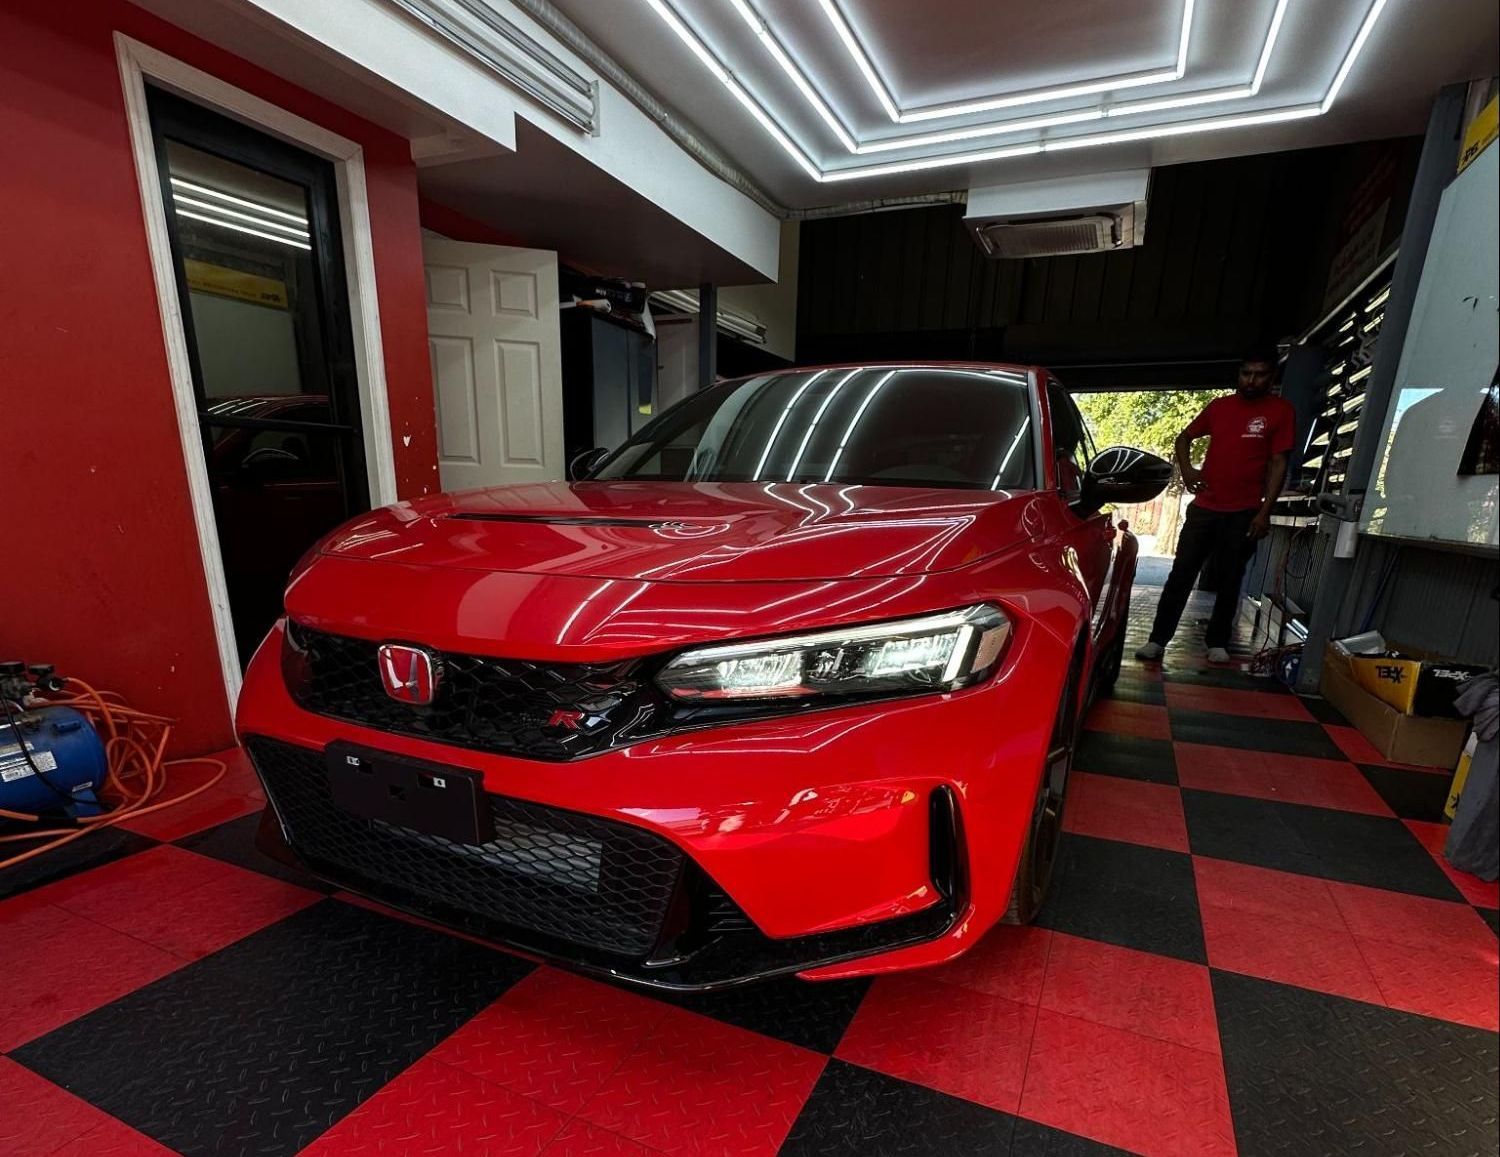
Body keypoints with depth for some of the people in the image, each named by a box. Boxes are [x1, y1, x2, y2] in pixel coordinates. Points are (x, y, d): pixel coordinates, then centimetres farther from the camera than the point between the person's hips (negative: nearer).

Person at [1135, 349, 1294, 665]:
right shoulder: (1219, 406, 8)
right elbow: (1185, 437, 21)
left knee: (1229, 581, 8)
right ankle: (1158, 639, 3)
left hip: (1244, 513, -2)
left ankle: (1218, 643, 20)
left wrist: (1265, 511, -10)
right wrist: (1186, 469, 1)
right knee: (1180, 576, 0)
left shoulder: (1281, 411, 0)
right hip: (1204, 508, 2)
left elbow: (1278, 464, -3)